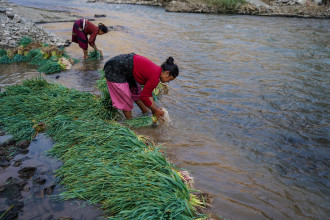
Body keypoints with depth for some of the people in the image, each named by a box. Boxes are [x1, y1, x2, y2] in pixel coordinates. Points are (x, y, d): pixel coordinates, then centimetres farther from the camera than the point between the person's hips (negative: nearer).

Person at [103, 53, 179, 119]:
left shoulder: (156, 70, 6)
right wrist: (155, 109, 0)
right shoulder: (155, 78, -21)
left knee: (136, 91, 20)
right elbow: (144, 96, -13)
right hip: (115, 71, -10)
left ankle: (146, 112, 37)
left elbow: (148, 92, 14)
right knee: (126, 100, 2)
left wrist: (154, 108, 15)